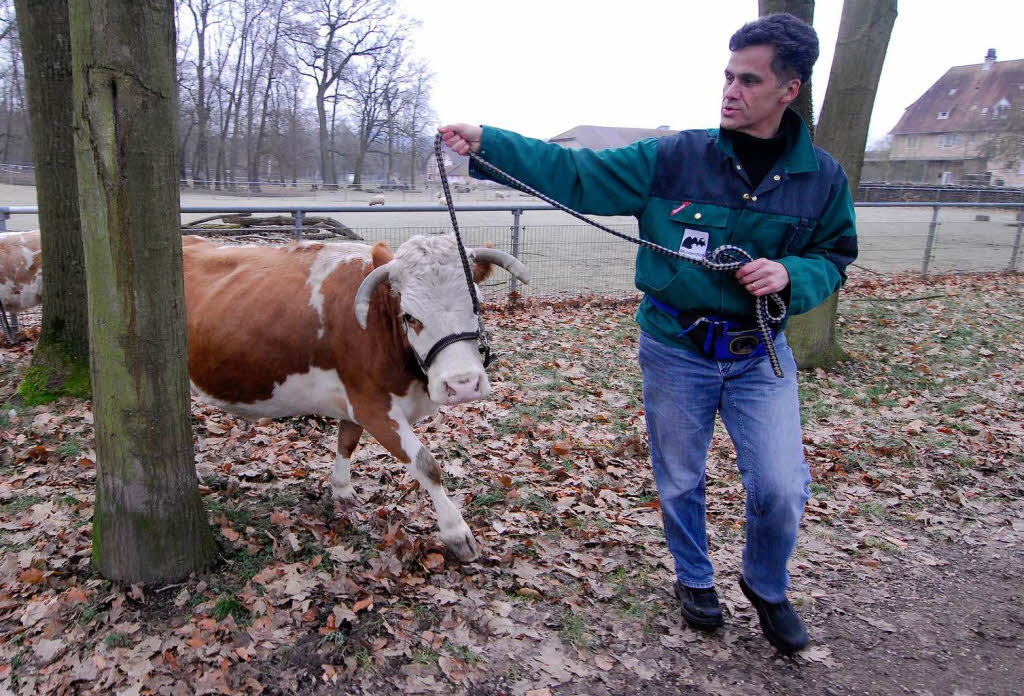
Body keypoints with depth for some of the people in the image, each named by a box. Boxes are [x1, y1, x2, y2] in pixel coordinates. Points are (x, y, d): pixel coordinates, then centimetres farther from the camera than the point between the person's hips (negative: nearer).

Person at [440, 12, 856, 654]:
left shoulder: (822, 177, -4)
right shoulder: (675, 158, -9)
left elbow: (835, 257, 7)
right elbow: (576, 173, -12)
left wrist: (789, 274, -16)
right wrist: (487, 143, -21)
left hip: (761, 355, 1)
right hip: (676, 352, 0)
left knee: (782, 488, -2)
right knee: (680, 481, 13)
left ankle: (767, 587, 31)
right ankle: (695, 579, 42)